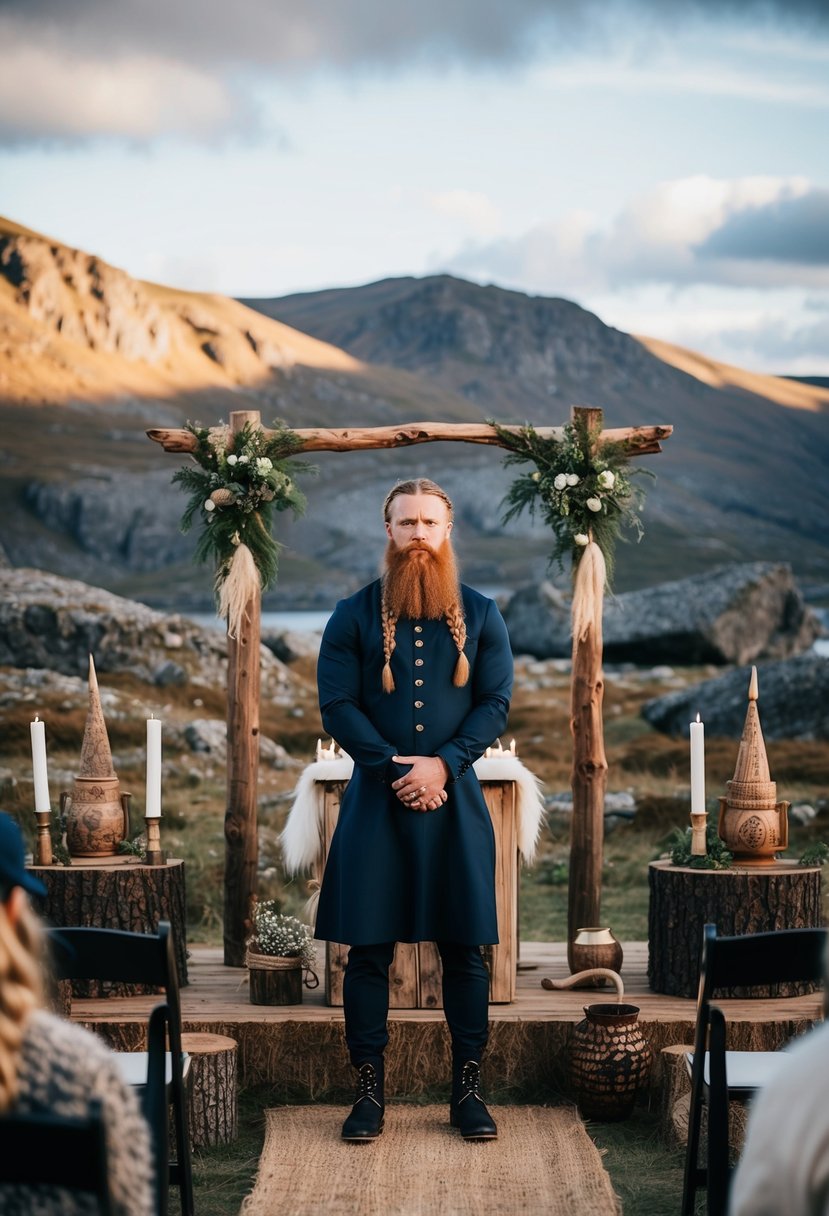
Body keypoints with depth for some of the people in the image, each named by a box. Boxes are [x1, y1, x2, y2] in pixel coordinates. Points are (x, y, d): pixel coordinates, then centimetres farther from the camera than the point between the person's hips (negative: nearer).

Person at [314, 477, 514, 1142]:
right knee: (369, 950, 0)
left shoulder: (480, 614, 7)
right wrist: (395, 768, -14)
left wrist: (442, 763, -13)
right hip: (375, 801, -1)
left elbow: (496, 703, 1)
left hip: (455, 801, 1)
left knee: (465, 950, 3)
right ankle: (368, 1092, 8)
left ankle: (468, 1090, 12)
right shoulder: (355, 615, 4)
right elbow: (337, 705, -3)